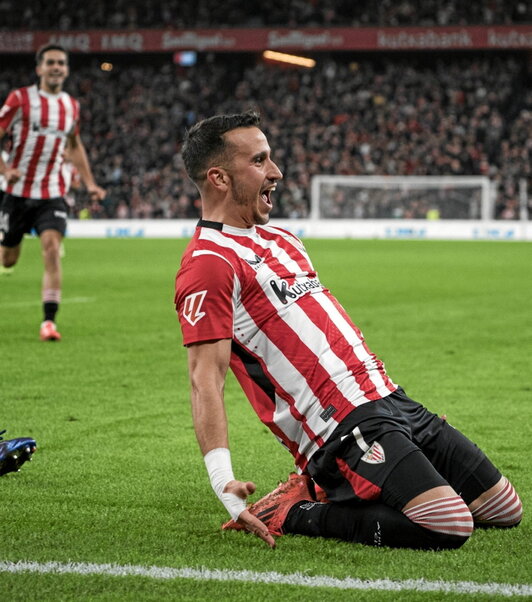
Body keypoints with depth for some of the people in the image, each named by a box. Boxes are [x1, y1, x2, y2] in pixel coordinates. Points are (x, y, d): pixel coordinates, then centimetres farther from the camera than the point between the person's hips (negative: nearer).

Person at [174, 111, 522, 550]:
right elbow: (206, 378, -18)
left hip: (391, 401, 10)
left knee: (505, 509, 10)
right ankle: (293, 514, -7)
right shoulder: (209, 263, -10)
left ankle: (324, 486, 15)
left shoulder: (280, 240, 20)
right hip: (344, 427, -10)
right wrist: (223, 483, -28)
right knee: (449, 526, -25)